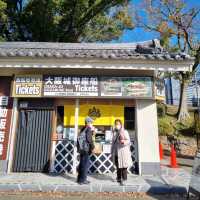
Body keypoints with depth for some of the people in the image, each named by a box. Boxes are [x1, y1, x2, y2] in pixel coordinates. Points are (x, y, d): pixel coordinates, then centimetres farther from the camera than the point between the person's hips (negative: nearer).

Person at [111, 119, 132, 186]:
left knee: (123, 166, -3)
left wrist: (124, 141, -33)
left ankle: (124, 180, 7)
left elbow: (128, 141, -12)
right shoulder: (114, 132, 12)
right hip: (116, 152, 5)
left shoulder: (125, 132, -5)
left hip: (123, 152, -5)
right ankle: (119, 178, 29)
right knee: (118, 166, 14)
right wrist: (112, 151, 16)